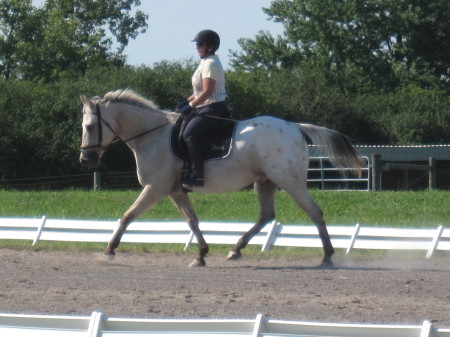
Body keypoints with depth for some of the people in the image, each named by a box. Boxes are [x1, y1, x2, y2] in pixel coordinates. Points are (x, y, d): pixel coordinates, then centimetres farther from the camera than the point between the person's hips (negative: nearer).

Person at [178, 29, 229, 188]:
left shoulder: (210, 64, -14)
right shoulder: (206, 62, 18)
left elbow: (207, 92, -21)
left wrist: (191, 106, -19)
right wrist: (187, 102, 15)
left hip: (213, 109, -11)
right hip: (206, 109, 11)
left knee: (189, 134, -27)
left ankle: (197, 174, -33)